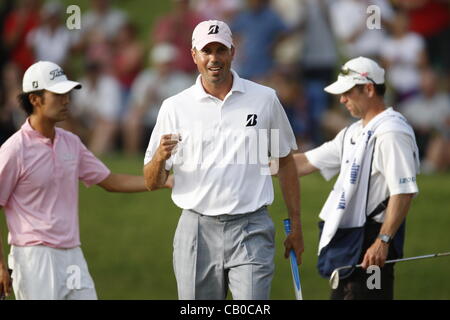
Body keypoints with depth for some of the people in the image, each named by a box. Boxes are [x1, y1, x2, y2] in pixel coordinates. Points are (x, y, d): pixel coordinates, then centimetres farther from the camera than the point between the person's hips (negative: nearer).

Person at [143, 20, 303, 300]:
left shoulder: (264, 99, 6)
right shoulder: (175, 107, 5)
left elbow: (286, 162, 14)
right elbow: (152, 182, 6)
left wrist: (296, 226, 11)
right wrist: (160, 157, -17)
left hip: (251, 230, -1)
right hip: (196, 231, 1)